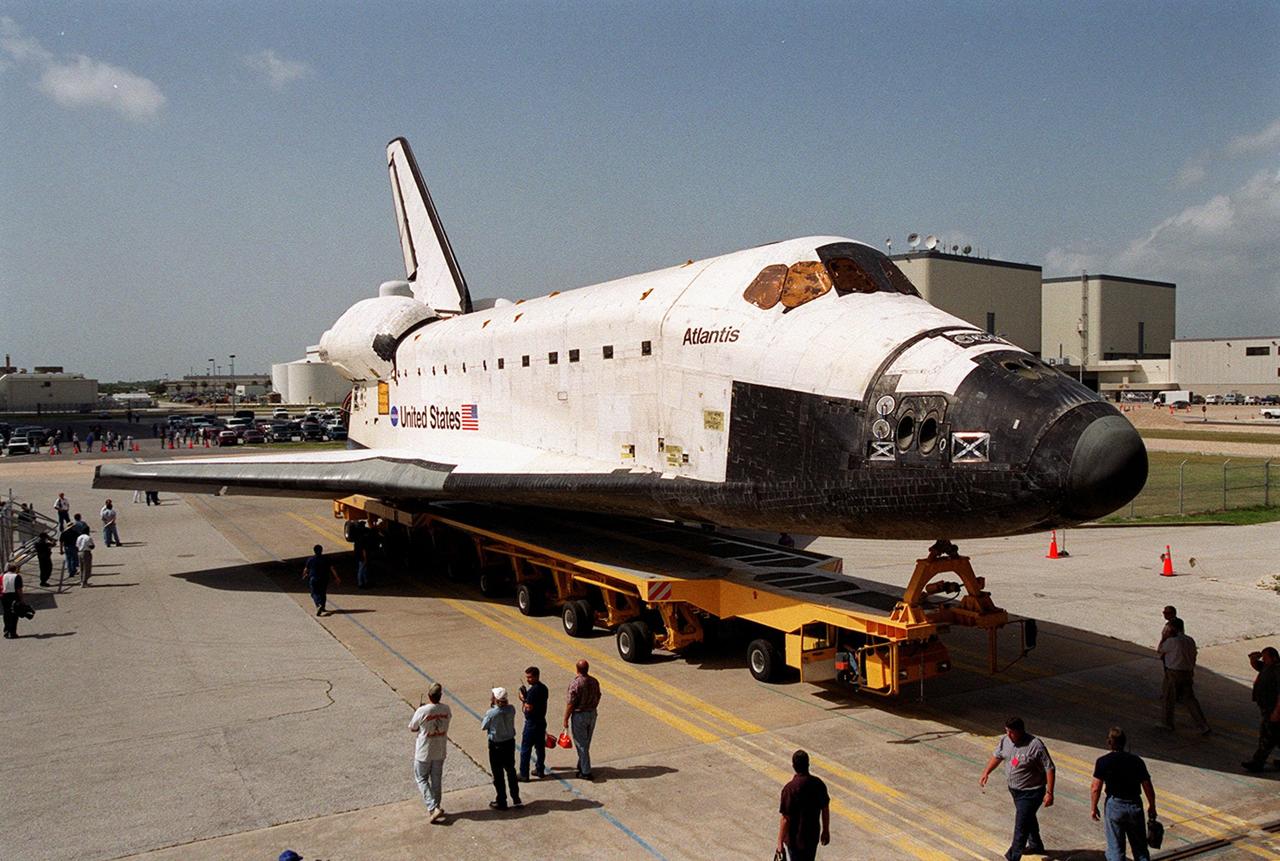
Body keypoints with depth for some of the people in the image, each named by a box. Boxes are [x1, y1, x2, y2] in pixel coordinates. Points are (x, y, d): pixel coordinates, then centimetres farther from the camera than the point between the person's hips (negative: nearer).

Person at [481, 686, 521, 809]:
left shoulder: (491, 713, -24)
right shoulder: (511, 709, -11)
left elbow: (483, 726, -9)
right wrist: (494, 707, -1)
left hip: (496, 745, -5)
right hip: (510, 743, 5)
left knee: (498, 774, 10)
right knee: (511, 770, 21)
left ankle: (501, 802, 20)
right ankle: (516, 799, 29)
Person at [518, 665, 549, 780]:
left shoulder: (533, 690, -23)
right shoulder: (544, 688, 5)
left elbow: (529, 708, -24)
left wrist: (523, 699, -10)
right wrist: (526, 697, 6)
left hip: (532, 723, -9)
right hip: (542, 721, 9)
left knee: (525, 749, 2)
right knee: (540, 747, 17)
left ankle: (524, 774, 8)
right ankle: (540, 770, 26)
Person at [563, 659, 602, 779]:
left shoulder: (575, 683, -22)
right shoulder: (594, 681, -2)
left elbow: (570, 704, -19)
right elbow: (597, 698, 8)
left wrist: (566, 719, -9)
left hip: (579, 715, -7)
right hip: (592, 714, 7)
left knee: (581, 744, 4)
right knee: (586, 743, 20)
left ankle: (586, 772, 9)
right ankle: (581, 766, 34)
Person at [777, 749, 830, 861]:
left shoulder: (790, 789, -24)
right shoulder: (818, 783, -8)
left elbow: (785, 819, -20)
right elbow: (825, 810, 4)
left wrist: (780, 843, -11)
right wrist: (826, 831, 19)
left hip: (794, 839, -5)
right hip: (813, 836, 5)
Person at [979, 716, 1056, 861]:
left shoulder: (1036, 746, -28)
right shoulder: (1005, 740, -8)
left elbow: (1049, 768, -22)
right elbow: (997, 756, 9)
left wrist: (1049, 793, -23)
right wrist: (986, 773, 4)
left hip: (1031, 792, -7)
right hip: (1014, 789, 7)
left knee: (1021, 825, -5)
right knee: (1028, 818, 27)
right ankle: (1036, 846, 49)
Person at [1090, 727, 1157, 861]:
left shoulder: (1103, 762, -9)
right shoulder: (1137, 761, -1)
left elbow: (1095, 788, -10)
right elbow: (1148, 787, 2)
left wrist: (1093, 807, 3)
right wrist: (1152, 807, 17)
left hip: (1114, 806, -3)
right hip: (1135, 805, 3)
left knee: (1115, 848, 7)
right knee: (1140, 847, 18)